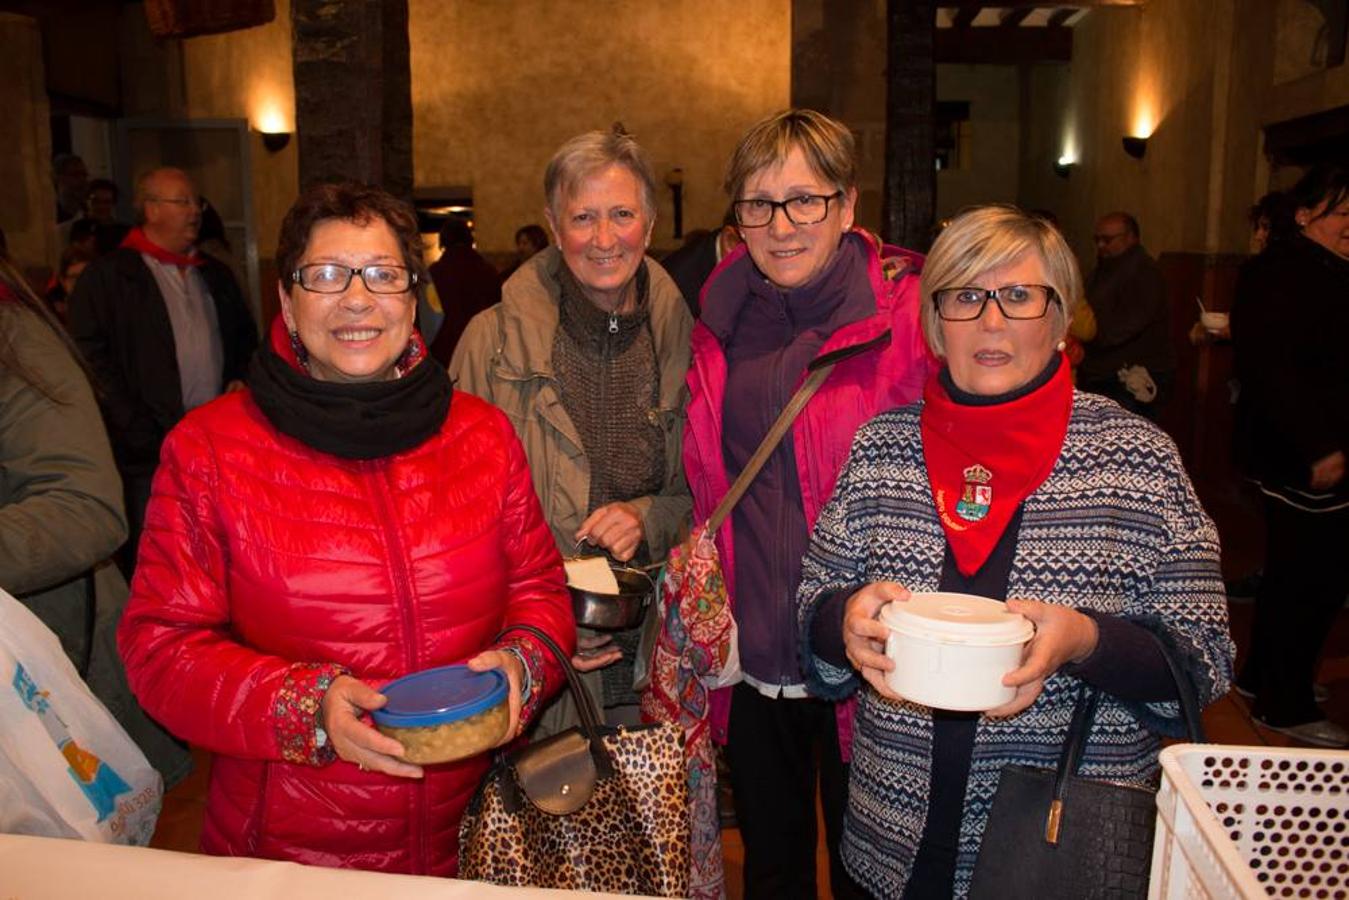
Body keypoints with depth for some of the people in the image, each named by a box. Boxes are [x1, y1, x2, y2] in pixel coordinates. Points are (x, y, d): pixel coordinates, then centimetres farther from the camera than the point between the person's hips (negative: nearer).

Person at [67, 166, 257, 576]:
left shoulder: (215, 275, 19)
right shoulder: (107, 276, 0)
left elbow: (246, 338, 30)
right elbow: (91, 357, -6)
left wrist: (241, 379, 9)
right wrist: (140, 432, -12)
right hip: (149, 452, -5)